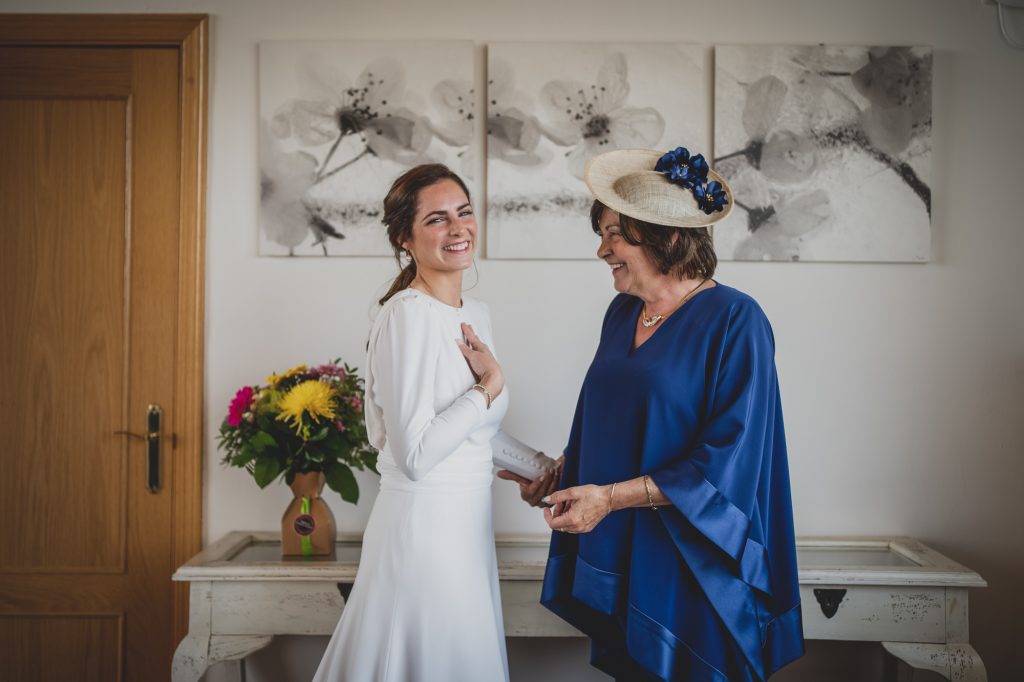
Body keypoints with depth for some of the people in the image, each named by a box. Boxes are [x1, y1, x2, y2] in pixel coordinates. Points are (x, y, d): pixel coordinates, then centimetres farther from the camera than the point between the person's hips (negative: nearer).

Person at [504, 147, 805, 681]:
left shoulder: (735, 321, -14)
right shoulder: (623, 312, 7)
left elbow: (727, 458, -19)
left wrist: (611, 496, -20)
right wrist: (560, 472, 7)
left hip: (691, 570, -6)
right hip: (618, 560, 6)